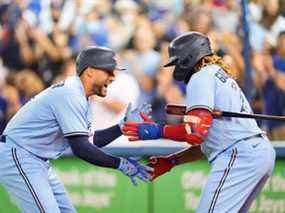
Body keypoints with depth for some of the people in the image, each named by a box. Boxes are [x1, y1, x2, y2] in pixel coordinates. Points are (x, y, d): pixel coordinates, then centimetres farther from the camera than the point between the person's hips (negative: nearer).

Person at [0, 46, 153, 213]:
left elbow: (90, 141, 16)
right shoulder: (70, 94, -20)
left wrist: (124, 125, 11)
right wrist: (120, 164, -22)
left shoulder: (77, 95, 13)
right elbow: (80, 148, -26)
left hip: (38, 162, 11)